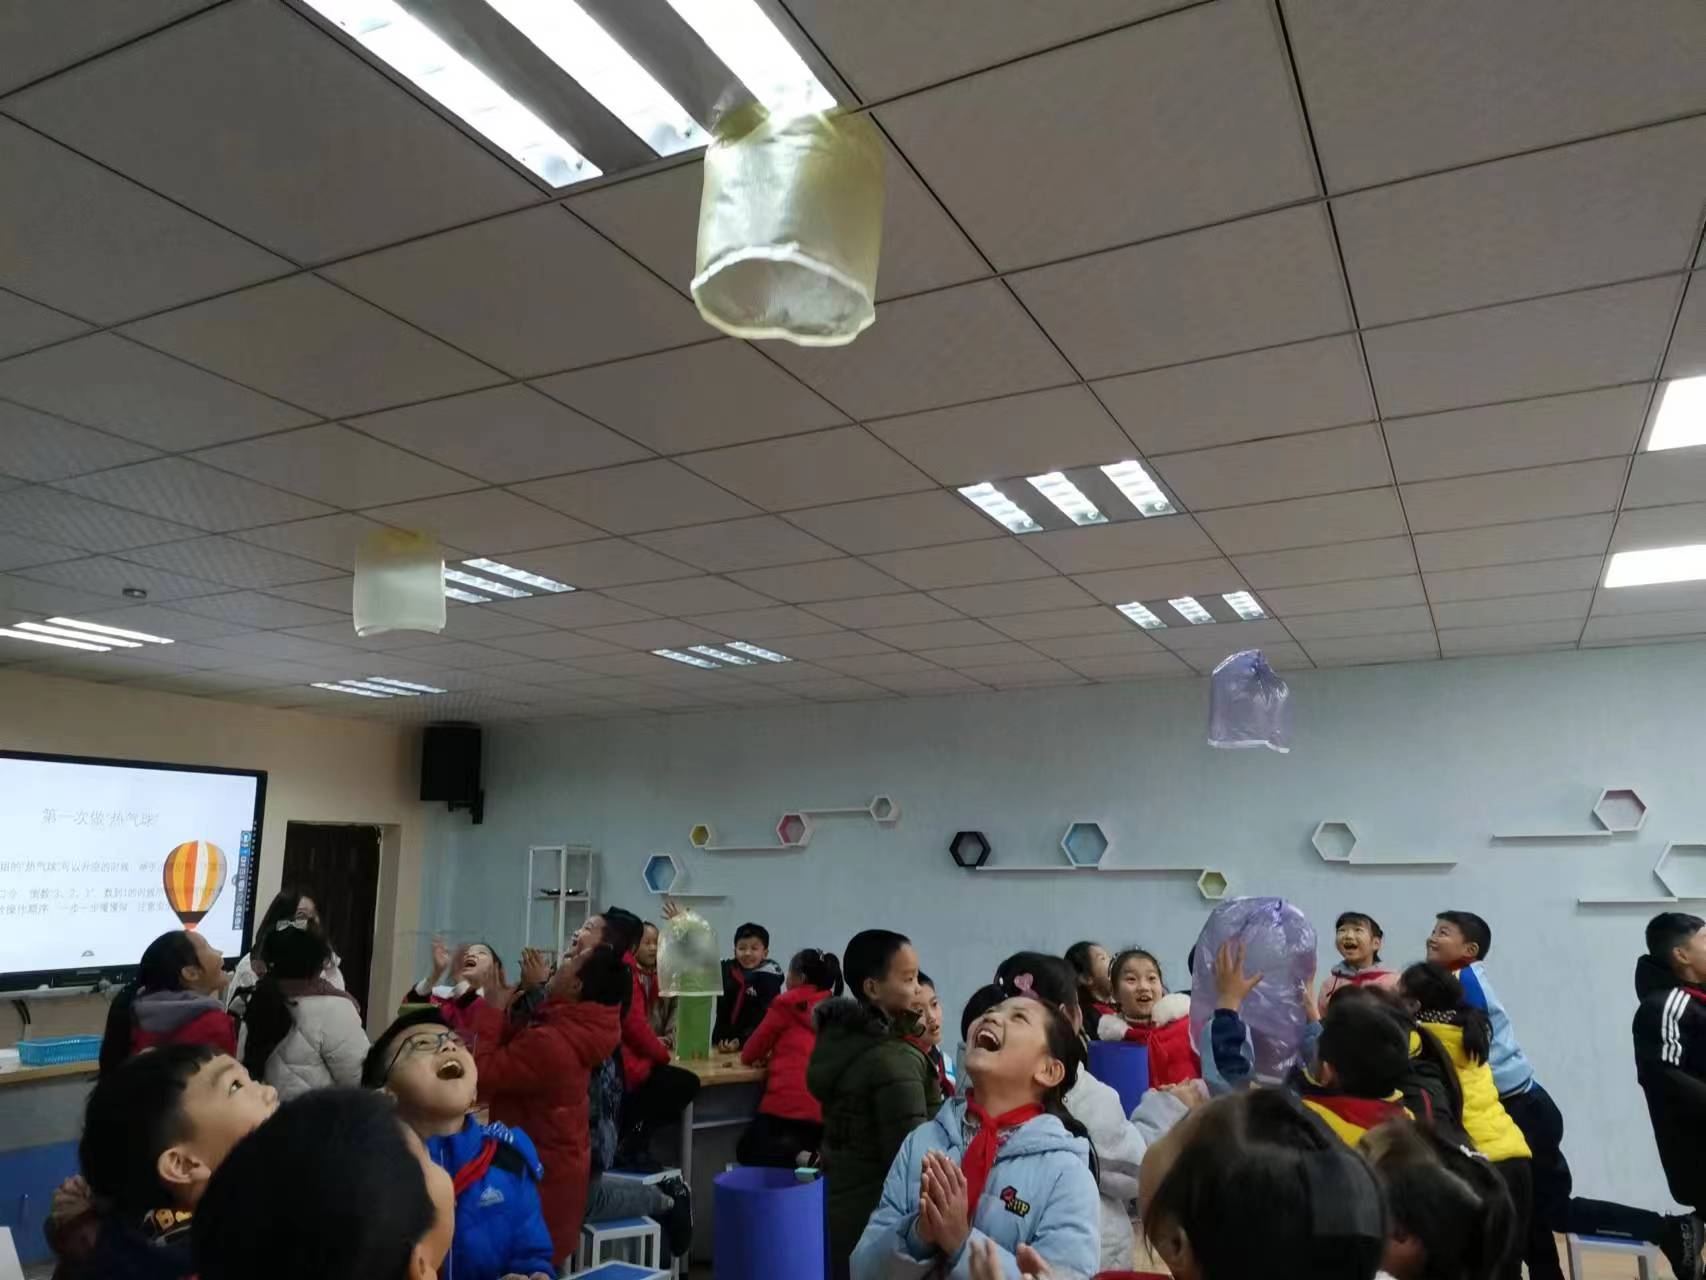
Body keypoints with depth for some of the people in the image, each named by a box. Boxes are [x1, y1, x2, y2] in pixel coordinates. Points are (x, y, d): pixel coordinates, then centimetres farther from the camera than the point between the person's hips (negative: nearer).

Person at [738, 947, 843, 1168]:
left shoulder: (786, 1004, 2)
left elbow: (749, 1055, 11)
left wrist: (769, 1053, 31)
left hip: (787, 1105, -5)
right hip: (826, 1109, 5)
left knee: (748, 1151, 14)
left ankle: (801, 1158, -15)